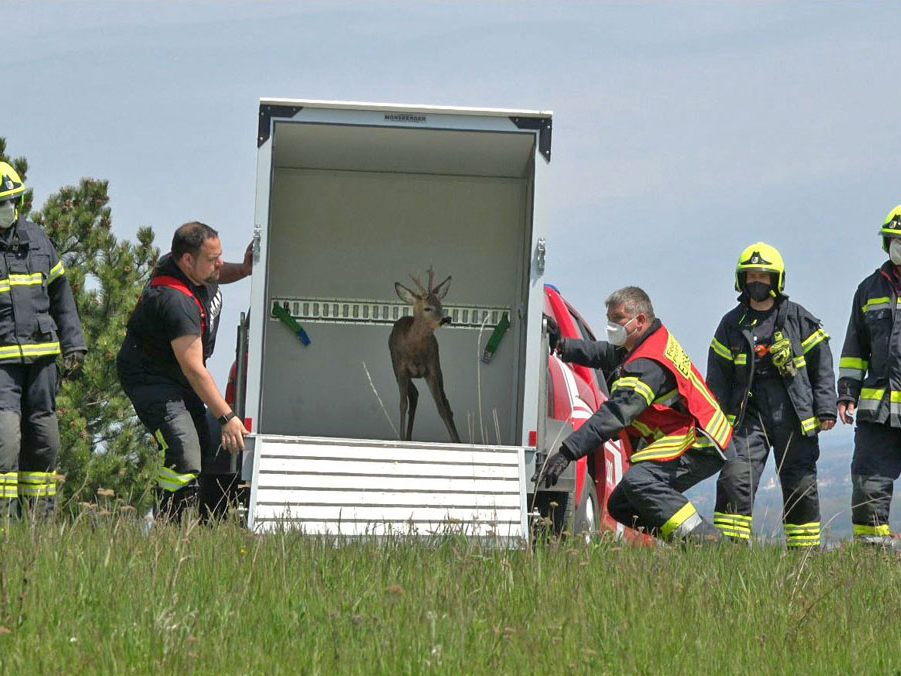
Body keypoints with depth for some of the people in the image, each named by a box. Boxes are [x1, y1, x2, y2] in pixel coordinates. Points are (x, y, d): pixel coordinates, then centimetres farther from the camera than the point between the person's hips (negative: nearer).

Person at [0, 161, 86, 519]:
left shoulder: (36, 238, 12)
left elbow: (60, 295, 20)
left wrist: (73, 343, 16)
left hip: (41, 356, 5)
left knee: (42, 440, 9)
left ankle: (41, 516, 19)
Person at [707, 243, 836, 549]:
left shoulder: (798, 319, 4)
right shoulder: (732, 324, 10)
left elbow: (822, 367, 5)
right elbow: (718, 377, 12)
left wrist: (825, 409, -3)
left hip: (792, 414, -1)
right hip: (748, 414, 1)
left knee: (801, 486, 3)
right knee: (735, 478, -13)